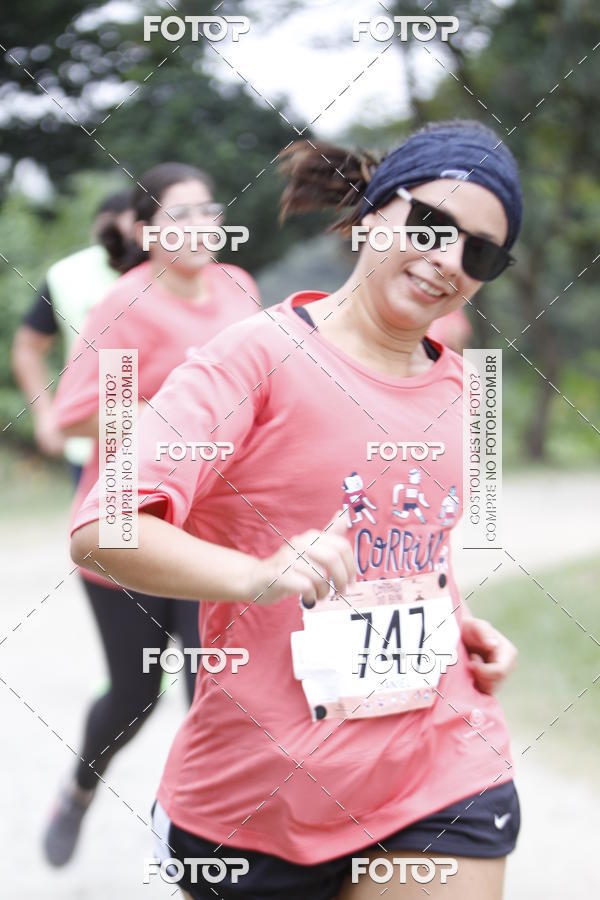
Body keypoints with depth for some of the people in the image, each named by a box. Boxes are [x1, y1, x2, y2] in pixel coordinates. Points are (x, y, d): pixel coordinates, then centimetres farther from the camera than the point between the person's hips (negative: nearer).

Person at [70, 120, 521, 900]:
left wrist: (463, 628, 9)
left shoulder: (452, 383, 11)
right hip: (259, 796, -4)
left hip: (441, 779, 5)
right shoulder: (261, 354, -10)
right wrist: (257, 578, -36)